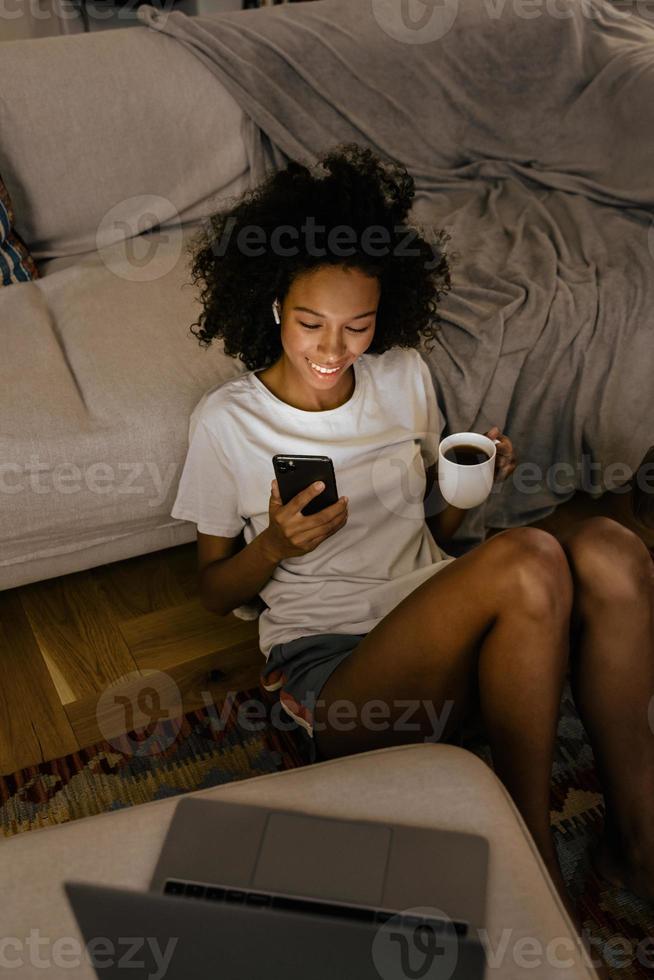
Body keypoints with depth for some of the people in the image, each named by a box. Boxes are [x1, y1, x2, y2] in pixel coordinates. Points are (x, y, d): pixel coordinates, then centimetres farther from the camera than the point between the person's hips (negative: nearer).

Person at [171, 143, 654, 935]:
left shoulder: (404, 378, 7)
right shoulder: (225, 422, -4)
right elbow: (215, 590, 4)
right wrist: (276, 546, -17)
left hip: (436, 624, 5)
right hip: (330, 659, -4)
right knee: (527, 560, -31)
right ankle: (532, 853, -11)